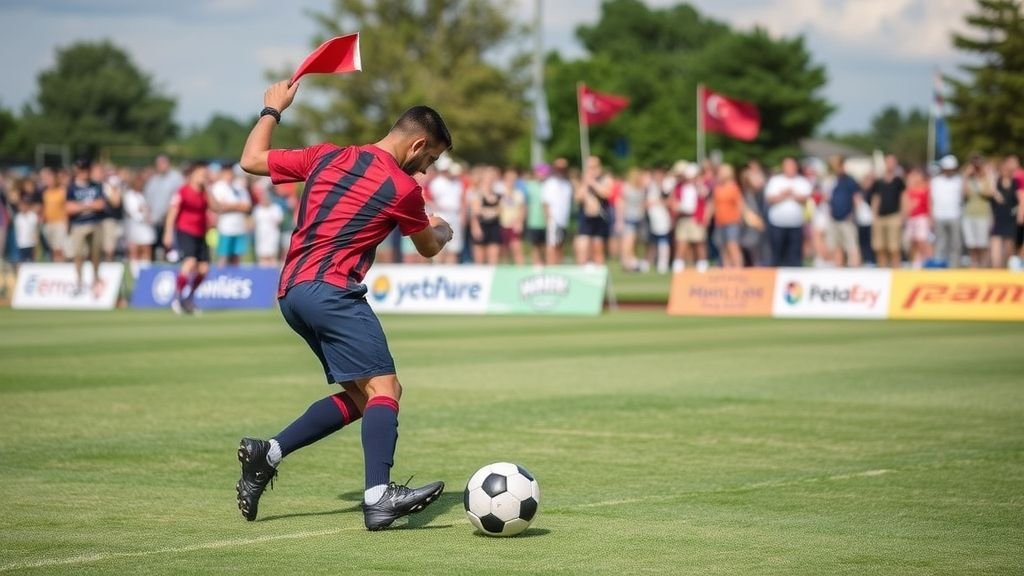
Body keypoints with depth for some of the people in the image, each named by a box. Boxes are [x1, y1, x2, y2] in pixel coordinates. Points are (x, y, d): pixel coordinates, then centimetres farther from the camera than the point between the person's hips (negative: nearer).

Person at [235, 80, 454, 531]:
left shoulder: (327, 157, 14)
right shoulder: (403, 188, -1)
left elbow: (251, 160, 22)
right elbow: (429, 248, 18)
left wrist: (272, 111, 36)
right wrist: (443, 230, 42)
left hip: (291, 292, 8)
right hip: (330, 289, -8)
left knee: (359, 397, 12)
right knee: (383, 388, -14)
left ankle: (265, 455, 4)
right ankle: (378, 497, -32)